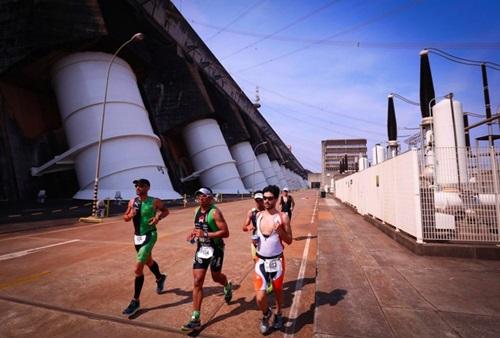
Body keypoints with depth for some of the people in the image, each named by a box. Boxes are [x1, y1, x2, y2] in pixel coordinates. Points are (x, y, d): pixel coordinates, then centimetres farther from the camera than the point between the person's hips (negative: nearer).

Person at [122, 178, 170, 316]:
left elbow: (166, 211, 4)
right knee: (148, 261, 26)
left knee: (137, 269, -10)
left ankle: (135, 301, 6)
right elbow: (125, 218, 11)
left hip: (149, 236, -6)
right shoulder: (132, 201, 1)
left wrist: (158, 217, -15)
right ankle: (160, 278, 54)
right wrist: (130, 215, -12)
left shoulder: (154, 201, -12)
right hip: (137, 236, 6)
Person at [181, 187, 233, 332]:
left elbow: (225, 232, -23)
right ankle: (196, 319, 8)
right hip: (201, 249, 6)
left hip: (215, 249, -6)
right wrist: (193, 233, 0)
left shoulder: (215, 212, -19)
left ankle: (227, 286, 52)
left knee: (216, 277, 15)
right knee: (197, 281, 1)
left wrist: (205, 234, -29)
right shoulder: (197, 211, 4)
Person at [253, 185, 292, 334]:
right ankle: (266, 313, 29)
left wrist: (280, 231, -23)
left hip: (277, 260, -1)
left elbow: (289, 241, -6)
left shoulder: (283, 217, -11)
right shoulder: (258, 216, -2)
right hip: (261, 261, 1)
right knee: (260, 297, -5)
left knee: (278, 290, 20)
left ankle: (278, 314, 49)